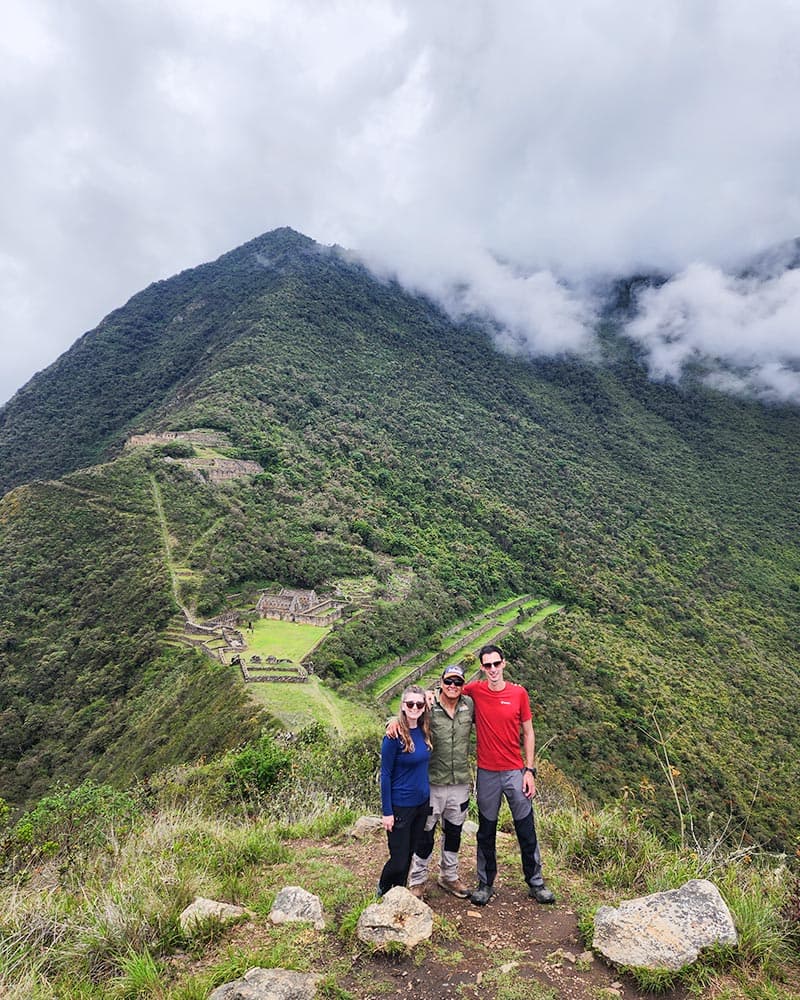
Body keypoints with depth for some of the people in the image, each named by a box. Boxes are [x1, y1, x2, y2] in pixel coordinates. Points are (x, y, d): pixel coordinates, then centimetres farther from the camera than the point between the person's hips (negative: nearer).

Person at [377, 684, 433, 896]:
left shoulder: (424, 731, -2)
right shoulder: (394, 735, -20)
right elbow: (385, 775, -15)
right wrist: (387, 812, -14)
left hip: (422, 803, 6)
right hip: (400, 806, -6)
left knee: (410, 854, 17)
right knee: (399, 859, 4)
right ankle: (382, 892, 32)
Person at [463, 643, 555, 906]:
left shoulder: (519, 693, -7)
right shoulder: (475, 690, -8)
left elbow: (528, 732, 0)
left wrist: (530, 770, -3)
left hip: (515, 772, 0)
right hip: (487, 774, 0)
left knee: (526, 830, 11)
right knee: (486, 832, 13)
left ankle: (536, 884, 28)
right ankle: (485, 884, 29)